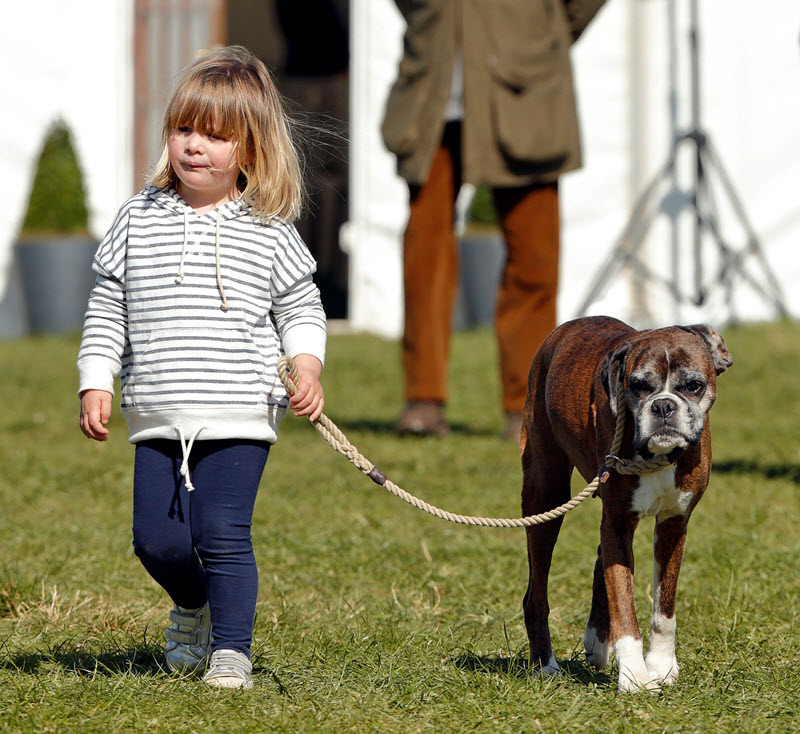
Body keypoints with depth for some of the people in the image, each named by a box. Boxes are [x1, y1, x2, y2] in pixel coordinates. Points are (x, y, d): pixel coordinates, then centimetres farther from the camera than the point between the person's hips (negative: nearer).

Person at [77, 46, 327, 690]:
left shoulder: (267, 232, 1)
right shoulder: (139, 219, 6)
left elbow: (300, 309, 9)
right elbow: (107, 306, 11)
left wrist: (306, 367, -7)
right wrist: (96, 383, 5)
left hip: (239, 418, -3)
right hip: (157, 419, 3)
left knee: (222, 535, -9)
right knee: (157, 539, 2)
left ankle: (232, 648, 4)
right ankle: (193, 608, 32)